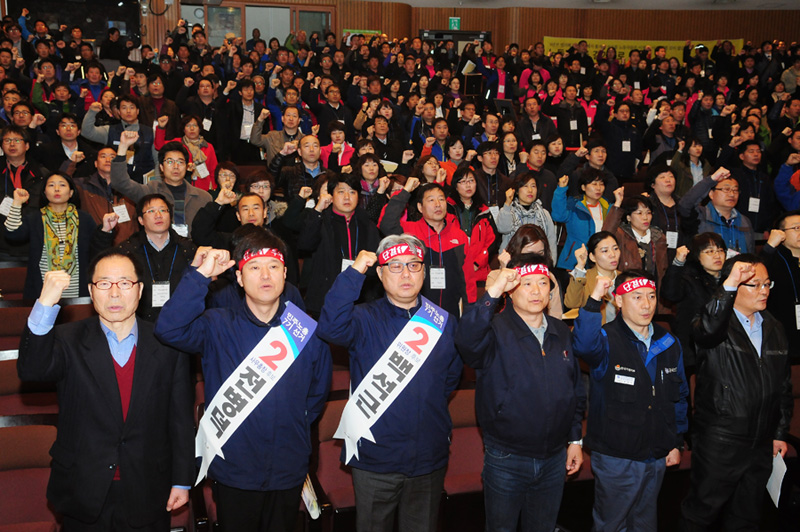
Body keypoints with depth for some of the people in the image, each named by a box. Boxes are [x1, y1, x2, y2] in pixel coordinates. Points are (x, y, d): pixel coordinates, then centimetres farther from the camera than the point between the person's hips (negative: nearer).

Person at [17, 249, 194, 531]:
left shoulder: (167, 345, -5)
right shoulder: (69, 341, -5)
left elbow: (181, 420, -2)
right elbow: (31, 369, -26)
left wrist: (181, 480, 0)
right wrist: (45, 304, -37)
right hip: (85, 497, 0)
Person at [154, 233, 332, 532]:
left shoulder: (308, 331, -2)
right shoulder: (217, 327, -8)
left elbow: (318, 391, 10)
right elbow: (168, 329, -27)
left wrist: (295, 427, 3)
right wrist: (200, 275, -29)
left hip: (289, 472, 2)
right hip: (233, 471, -1)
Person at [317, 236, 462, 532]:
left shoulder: (443, 322, 3)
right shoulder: (365, 320, -7)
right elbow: (331, 328, -28)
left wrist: (429, 404, 1)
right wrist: (355, 272, -29)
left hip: (430, 459, 3)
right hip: (375, 458, -2)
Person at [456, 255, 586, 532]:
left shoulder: (562, 333, 5)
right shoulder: (496, 330, -13)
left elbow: (576, 390, 14)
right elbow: (467, 341, -37)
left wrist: (575, 439, 11)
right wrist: (492, 293, -43)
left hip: (555, 458, 5)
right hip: (506, 460, -5)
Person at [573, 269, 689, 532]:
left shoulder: (668, 343, 4)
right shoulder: (606, 339, -13)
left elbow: (679, 395, 13)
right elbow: (584, 345, -40)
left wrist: (676, 442, 12)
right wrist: (594, 300, -48)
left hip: (657, 457, 5)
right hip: (615, 458, -5)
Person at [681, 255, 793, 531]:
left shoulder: (774, 328, 9)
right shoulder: (716, 323, -10)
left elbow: (784, 384, 15)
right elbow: (706, 331, -37)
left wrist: (781, 432, 13)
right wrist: (728, 286, -47)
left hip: (761, 444, 6)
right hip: (719, 443, -6)